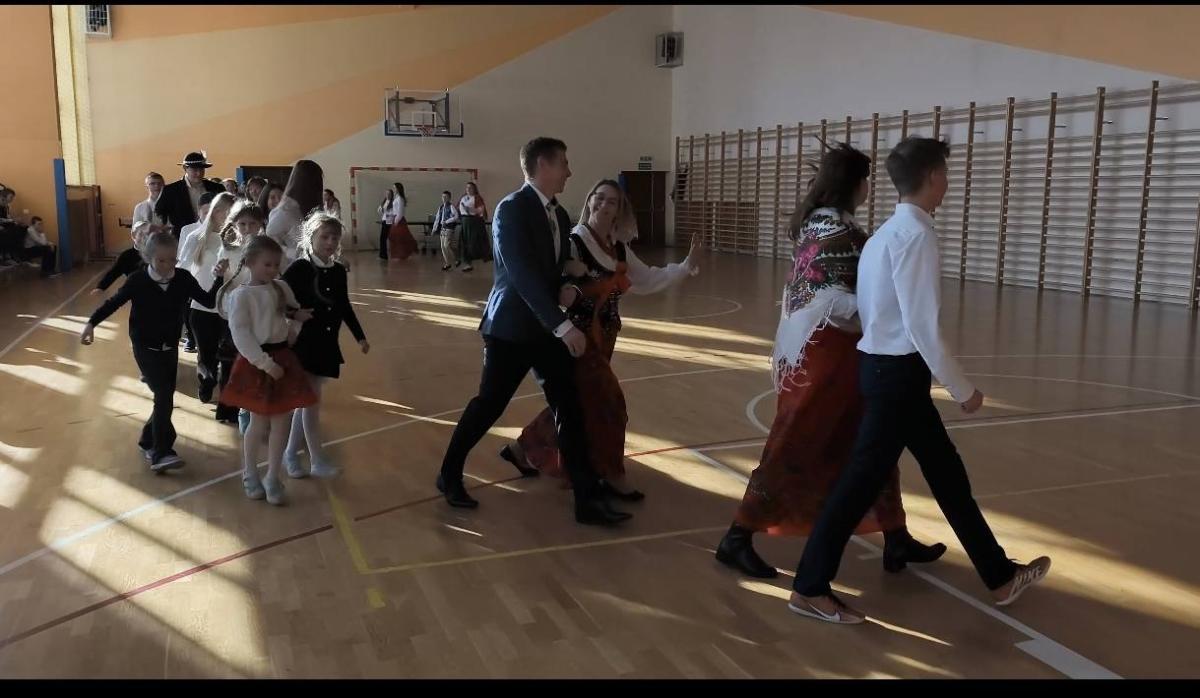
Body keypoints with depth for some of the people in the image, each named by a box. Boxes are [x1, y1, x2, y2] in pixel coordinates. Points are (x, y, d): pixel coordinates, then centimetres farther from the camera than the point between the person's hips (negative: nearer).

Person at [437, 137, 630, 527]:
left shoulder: (559, 215, 10)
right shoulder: (512, 209, -16)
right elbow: (523, 275, -26)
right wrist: (563, 324, -31)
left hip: (547, 328, 7)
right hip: (511, 328, -7)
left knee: (569, 410, 2)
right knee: (489, 405, 4)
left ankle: (587, 499, 6)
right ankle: (450, 474, 27)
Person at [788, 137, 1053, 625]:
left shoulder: (888, 231, 14)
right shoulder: (916, 234, -17)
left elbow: (874, 309, 13)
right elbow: (922, 326, -21)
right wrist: (962, 389, -12)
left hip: (885, 365, 10)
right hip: (898, 371, -10)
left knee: (947, 473, 17)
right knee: (863, 480, -2)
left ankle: (1000, 577, 31)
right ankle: (809, 588, 10)